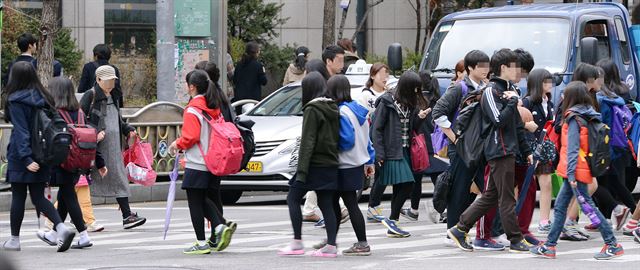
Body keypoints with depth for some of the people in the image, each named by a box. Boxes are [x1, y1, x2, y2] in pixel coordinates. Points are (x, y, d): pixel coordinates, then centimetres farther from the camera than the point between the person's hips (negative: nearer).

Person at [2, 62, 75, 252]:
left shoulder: (16, 101, -12)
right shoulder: (43, 99, 7)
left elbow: (21, 131, -18)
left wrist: (26, 158, -22)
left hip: (20, 156, -6)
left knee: (18, 197, 5)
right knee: (38, 196, 9)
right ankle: (61, 228, -11)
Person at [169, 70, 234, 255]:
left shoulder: (193, 109, -15)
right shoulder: (214, 107, 8)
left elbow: (190, 137, -20)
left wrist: (177, 144, -1)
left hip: (197, 164, -8)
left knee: (195, 203, 1)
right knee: (204, 199, 20)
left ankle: (202, 243, 2)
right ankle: (219, 227, 1)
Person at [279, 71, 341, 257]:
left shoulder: (312, 110, -12)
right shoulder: (333, 108, 11)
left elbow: (308, 142, -16)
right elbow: (336, 137, 13)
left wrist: (302, 170, -18)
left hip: (315, 164, -8)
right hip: (331, 165, 8)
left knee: (293, 199, 1)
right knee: (326, 204, 8)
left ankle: (297, 243, -4)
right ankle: (331, 245, 2)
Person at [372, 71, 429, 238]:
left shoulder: (410, 104, 13)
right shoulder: (387, 103, -9)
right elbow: (376, 129, -10)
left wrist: (420, 118, -5)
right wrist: (379, 154, -15)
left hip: (404, 151, 8)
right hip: (391, 152, -8)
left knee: (399, 188, 8)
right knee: (407, 185, -15)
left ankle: (392, 226, 12)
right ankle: (392, 220, -5)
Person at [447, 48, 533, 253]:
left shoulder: (508, 89, 17)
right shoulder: (491, 91, -11)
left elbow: (517, 124, 22)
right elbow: (499, 121, -21)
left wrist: (526, 151, 23)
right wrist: (513, 101, -15)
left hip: (509, 150, 9)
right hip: (499, 150, -9)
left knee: (491, 195, 10)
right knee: (507, 198, -4)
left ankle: (459, 230, 14)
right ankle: (516, 241, 0)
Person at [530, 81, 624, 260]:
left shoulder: (574, 119, -12)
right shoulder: (588, 117, 12)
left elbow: (573, 148, -18)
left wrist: (571, 173, -22)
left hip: (576, 171, -9)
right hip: (585, 168, 9)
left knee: (588, 206, -7)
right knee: (560, 207, 12)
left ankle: (613, 245, -7)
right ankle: (549, 246, 15)